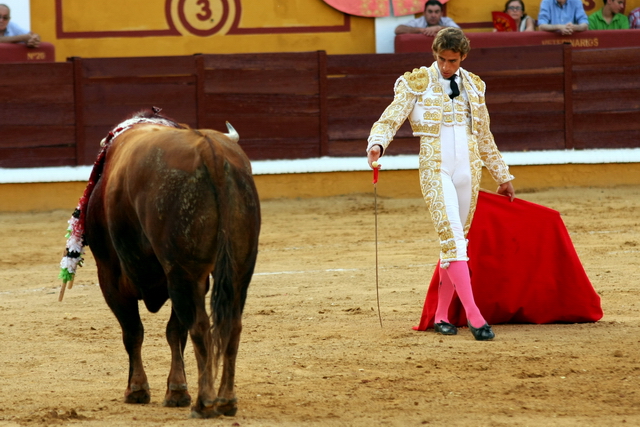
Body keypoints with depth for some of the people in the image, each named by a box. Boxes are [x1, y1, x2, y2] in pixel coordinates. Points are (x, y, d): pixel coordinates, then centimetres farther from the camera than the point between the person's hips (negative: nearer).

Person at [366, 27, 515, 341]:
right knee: (452, 239, -16)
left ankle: (442, 316, 17)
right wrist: (377, 144, -30)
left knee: (455, 241, 7)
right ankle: (473, 315, -22)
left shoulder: (473, 86, 13)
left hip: (468, 170, 5)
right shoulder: (417, 83, 0)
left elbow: (484, 137, 22)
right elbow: (391, 118, -9)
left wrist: (502, 177, 26)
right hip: (435, 169, -5)